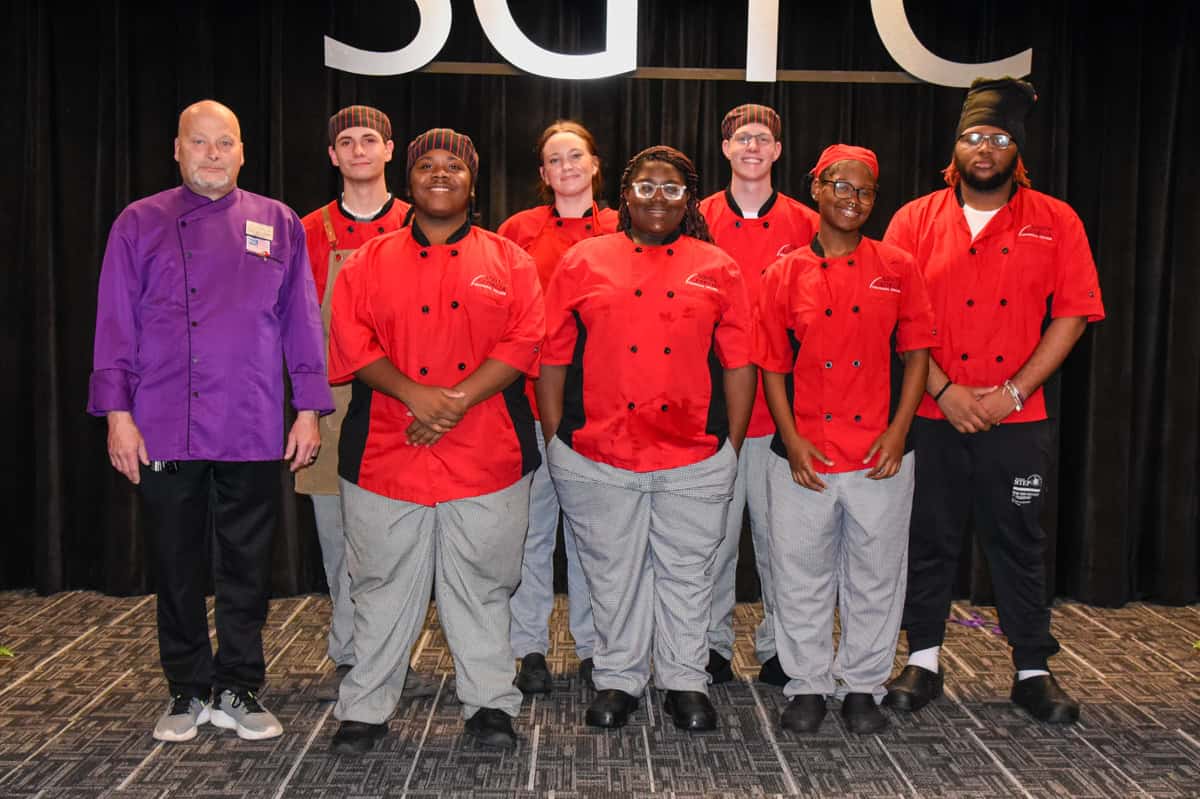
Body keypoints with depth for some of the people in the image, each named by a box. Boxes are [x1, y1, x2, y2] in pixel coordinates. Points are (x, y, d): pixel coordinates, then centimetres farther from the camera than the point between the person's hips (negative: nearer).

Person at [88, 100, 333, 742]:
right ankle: (188, 690, 24)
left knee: (247, 567, 7)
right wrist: (117, 412, -4)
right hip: (164, 430, 0)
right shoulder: (140, 224, 7)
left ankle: (237, 690, 21)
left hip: (253, 432, 1)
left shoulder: (278, 225, 9)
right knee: (178, 567, 9)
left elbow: (301, 321, 7)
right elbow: (116, 325, 4)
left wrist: (309, 409, 2)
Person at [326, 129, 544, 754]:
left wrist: (459, 399, -15)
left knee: (481, 584, 8)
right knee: (383, 585, 8)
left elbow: (524, 340, -3)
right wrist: (414, 395, -17)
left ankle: (490, 704, 21)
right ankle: (365, 709, 21)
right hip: (386, 453, 1)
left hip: (486, 455, 0)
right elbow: (352, 341, -1)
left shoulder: (508, 261, 8)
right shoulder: (369, 262, 9)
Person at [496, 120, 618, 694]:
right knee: (532, 525, 4)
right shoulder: (518, 230, 6)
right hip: (530, 397, 0)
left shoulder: (620, 232, 7)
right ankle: (530, 648, 16)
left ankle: (593, 647, 20)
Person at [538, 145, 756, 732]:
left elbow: (739, 364, 7)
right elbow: (552, 359, 5)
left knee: (687, 573, 10)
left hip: (695, 462, 1)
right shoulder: (581, 263, 5)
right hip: (596, 459, 0)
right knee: (612, 574, 11)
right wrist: (555, 442, 2)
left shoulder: (717, 269, 7)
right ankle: (617, 680, 27)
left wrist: (731, 447, 3)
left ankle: (686, 682, 26)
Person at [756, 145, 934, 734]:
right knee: (802, 575, 9)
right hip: (804, 457, 0)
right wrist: (791, 439, -7)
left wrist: (898, 430, -7)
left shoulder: (897, 269, 3)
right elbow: (772, 365, 3)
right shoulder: (785, 275, 2)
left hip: (879, 456, 0)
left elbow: (916, 353, 3)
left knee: (875, 577, 10)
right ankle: (808, 685, 26)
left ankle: (863, 686, 27)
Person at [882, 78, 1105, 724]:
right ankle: (923, 661, 22)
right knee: (929, 540, 9)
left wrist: (1013, 391, -11)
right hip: (931, 416, 0)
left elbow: (1073, 315, -2)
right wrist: (944, 390, -12)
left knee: (1020, 543, 9)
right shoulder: (916, 220, 2)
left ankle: (1034, 670, 22)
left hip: (1018, 420, 0)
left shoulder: (1056, 222, 2)